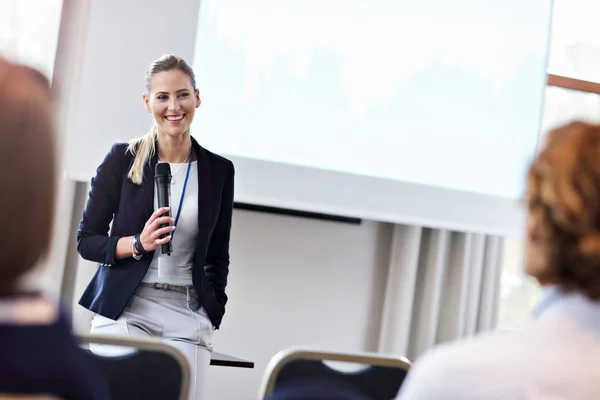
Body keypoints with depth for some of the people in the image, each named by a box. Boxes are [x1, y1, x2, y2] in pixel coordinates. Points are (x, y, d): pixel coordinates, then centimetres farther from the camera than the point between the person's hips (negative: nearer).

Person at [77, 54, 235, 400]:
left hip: (189, 318, 2)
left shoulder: (219, 171, 8)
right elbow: (86, 241, 4)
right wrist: (139, 244, -12)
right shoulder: (123, 159, 1)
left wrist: (213, 312, 5)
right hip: (125, 309, -1)